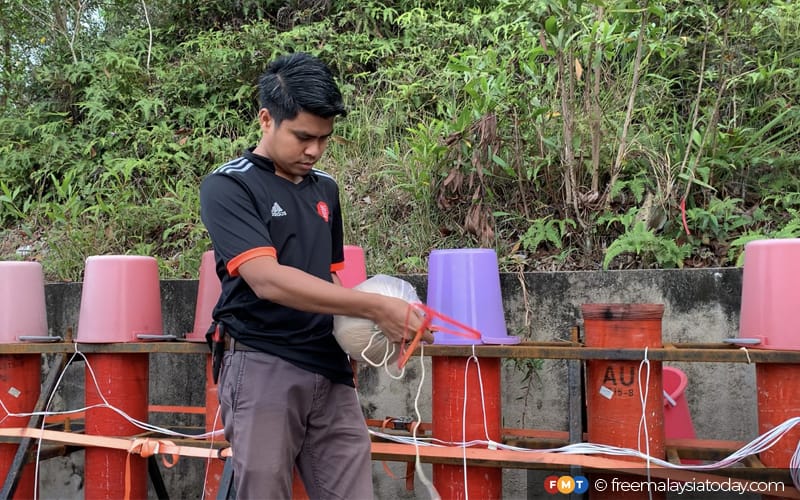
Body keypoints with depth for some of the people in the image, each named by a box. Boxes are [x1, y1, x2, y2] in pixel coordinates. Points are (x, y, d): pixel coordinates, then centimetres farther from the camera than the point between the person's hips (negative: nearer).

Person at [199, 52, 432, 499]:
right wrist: (375, 306, -23)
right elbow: (267, 279, -20)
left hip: (331, 370, 6)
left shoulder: (326, 189, 15)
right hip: (264, 369, -5)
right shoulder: (227, 186, -7)